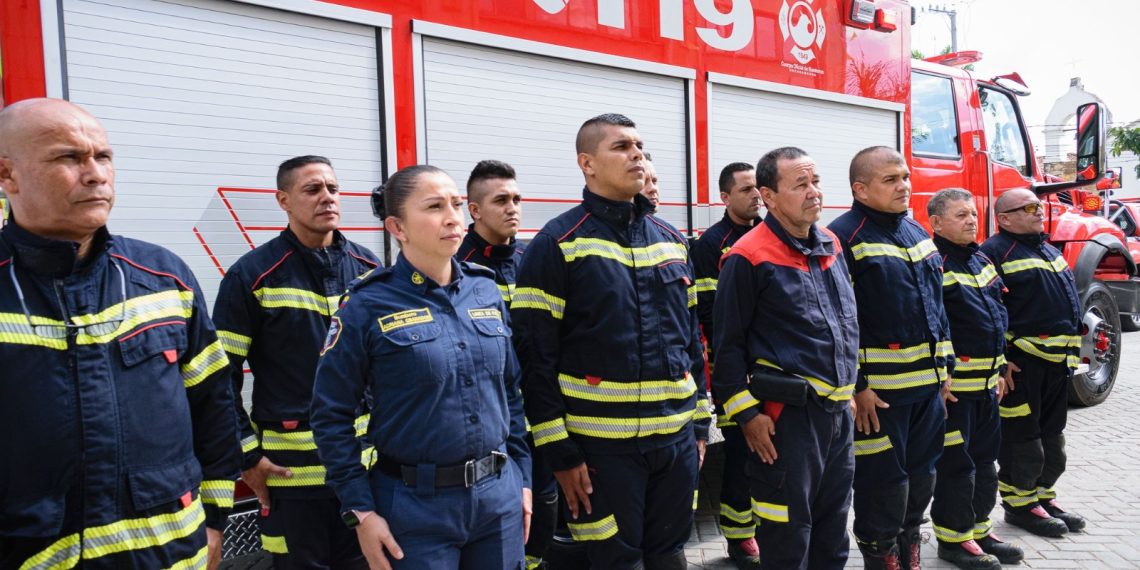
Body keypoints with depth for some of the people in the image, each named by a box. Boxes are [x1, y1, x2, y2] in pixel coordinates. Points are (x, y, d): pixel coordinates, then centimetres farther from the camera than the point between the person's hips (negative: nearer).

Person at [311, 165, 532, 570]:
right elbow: (331, 414, -7)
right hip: (416, 506, -4)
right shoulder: (368, 305, -10)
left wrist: (521, 478, 10)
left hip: (499, 497, 4)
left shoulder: (486, 290, 3)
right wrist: (360, 511, -9)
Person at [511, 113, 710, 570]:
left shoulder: (671, 241, 10)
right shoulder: (558, 244, -9)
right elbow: (535, 356, -11)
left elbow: (691, 338, 15)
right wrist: (558, 449, -12)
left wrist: (700, 421, 13)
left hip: (677, 436, 6)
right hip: (602, 444, -5)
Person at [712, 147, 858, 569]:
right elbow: (729, 344, -11)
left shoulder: (832, 246, 10)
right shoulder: (749, 257, -13)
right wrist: (746, 414, -13)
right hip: (787, 417, -7)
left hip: (840, 410, 7)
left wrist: (851, 388, 19)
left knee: (833, 535, 19)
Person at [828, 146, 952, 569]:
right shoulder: (845, 237, -12)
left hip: (928, 385, 8)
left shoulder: (917, 233, 14)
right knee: (883, 485, 3)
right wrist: (856, 386, -18)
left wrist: (944, 367, 17)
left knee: (922, 478, 18)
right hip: (879, 390, -8)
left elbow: (936, 306, 21)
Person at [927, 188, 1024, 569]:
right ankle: (953, 538, 14)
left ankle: (979, 528, 30)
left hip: (987, 383, 9)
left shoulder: (982, 262, 14)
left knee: (985, 459, 16)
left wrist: (1000, 369, 20)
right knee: (955, 462, 1)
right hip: (953, 386, -9)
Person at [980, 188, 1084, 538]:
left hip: (1058, 361, 9)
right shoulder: (995, 252, -11)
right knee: (1022, 435, 0)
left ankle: (1044, 496, 29)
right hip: (1021, 361, -9)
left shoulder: (1048, 250, 18)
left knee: (1052, 434, 16)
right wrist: (1000, 359, -21)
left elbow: (1069, 298, 25)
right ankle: (1019, 503, 12)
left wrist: (1070, 353, 20)